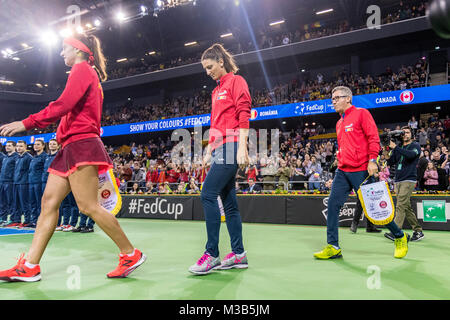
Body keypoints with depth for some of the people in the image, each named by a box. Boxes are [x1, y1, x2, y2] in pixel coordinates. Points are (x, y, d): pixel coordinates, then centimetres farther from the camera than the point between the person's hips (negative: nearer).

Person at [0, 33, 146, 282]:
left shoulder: (82, 69, -4)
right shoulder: (89, 74, 25)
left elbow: (63, 105, -18)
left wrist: (25, 123, -17)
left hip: (81, 144, -10)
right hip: (72, 147, 10)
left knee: (88, 206, -12)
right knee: (49, 201, 4)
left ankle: (130, 254, -2)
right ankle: (29, 266, 7)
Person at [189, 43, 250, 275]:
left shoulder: (236, 81, 0)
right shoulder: (216, 91, 25)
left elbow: (243, 115, -11)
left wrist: (242, 148, -19)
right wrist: (209, 151, 21)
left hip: (230, 147, -9)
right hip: (219, 149, 9)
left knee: (208, 194, -15)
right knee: (228, 201, 6)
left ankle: (212, 254, -10)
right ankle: (238, 254, 11)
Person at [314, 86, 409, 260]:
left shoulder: (361, 113, -2)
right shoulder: (339, 123, 19)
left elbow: (373, 137, -10)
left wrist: (372, 160, -19)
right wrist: (340, 163, 16)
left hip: (361, 171, -7)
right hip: (342, 171, 7)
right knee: (333, 204, -4)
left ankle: (400, 237, 24)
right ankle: (333, 247, 2)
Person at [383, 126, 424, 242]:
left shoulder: (415, 145, 2)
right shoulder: (398, 147, 18)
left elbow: (411, 154, -20)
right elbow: (391, 162, 10)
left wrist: (395, 147, -23)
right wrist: (386, 153, -7)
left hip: (409, 180, -6)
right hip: (398, 181, 6)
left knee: (401, 206, -16)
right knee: (407, 207, 8)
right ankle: (418, 231, 17)